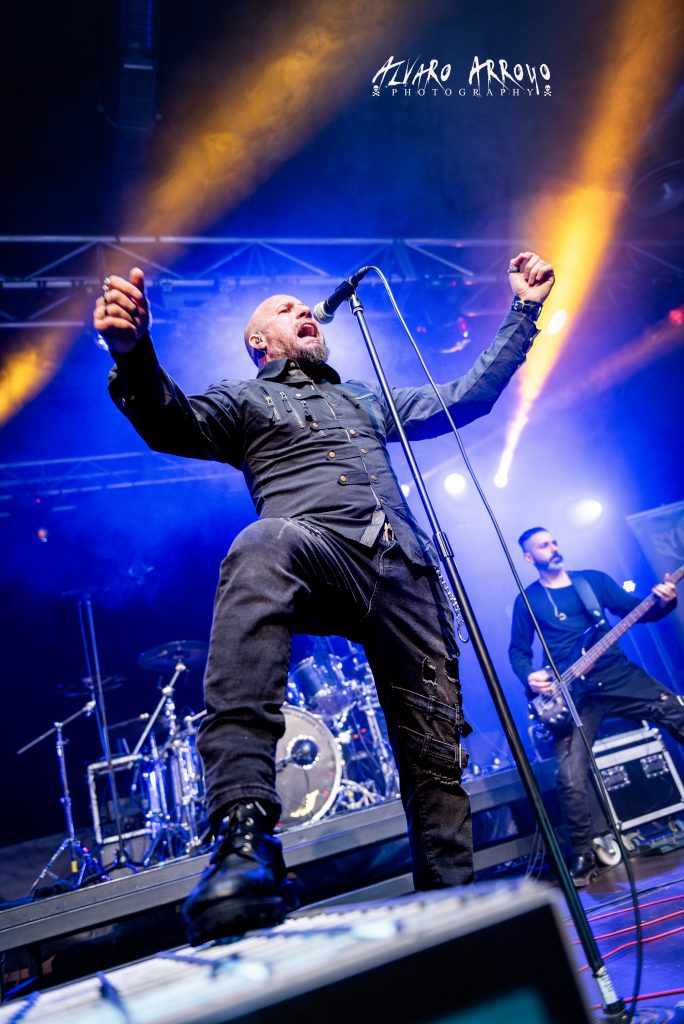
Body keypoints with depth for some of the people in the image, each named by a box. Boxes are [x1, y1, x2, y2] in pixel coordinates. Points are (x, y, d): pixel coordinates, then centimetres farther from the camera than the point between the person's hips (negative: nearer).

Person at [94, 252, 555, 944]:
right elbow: (173, 425, 1)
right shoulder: (245, 399, 22)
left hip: (403, 570, 5)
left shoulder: (367, 398, 35)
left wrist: (523, 312, 38)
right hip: (315, 551, -4)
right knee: (263, 545, -41)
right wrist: (133, 354, -20)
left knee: (437, 747, 0)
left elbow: (467, 397, 37)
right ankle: (243, 827, -46)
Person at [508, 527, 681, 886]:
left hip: (620, 675, 3)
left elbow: (638, 611, 10)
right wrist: (529, 677, -12)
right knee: (571, 779, -15)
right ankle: (583, 855, 4)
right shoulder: (528, 600, 7)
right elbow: (517, 650, 8)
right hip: (573, 692, -2)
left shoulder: (593, 579, 12)